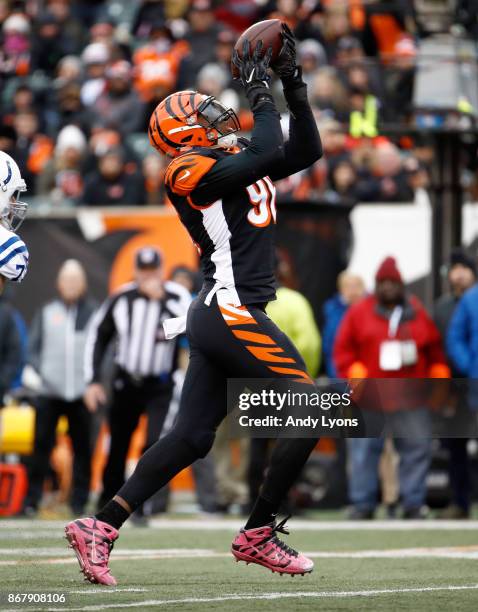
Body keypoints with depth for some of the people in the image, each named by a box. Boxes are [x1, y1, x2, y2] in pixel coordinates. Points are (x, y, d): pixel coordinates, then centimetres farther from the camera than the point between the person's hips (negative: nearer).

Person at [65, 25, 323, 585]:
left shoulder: (233, 162, 17)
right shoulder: (191, 171, -10)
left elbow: (305, 152, 17)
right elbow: (268, 156, -23)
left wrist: (293, 86, 10)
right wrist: (260, 90, -12)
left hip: (215, 318, 9)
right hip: (232, 312, -9)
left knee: (191, 438, 6)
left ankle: (100, 527, 3)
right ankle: (258, 536, 0)